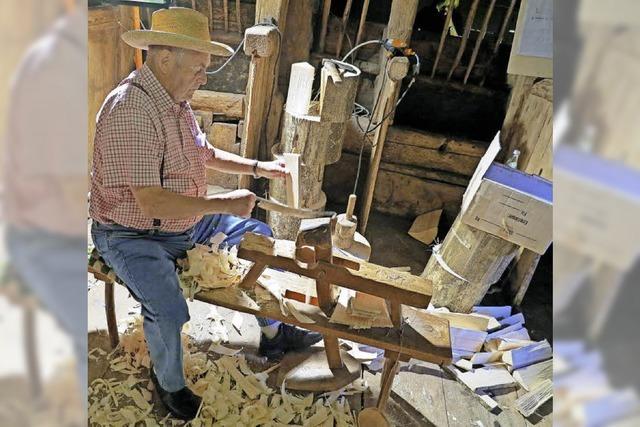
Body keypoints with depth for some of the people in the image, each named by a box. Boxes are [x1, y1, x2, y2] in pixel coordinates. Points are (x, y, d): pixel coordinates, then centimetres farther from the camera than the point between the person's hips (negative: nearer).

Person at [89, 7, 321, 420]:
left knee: (260, 237, 11)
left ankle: (273, 333, 25)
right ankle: (170, 383, 6)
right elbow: (152, 203, -34)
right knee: (169, 312, -29)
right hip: (134, 235, -9)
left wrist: (257, 167, 5)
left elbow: (206, 154, 16)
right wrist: (226, 203, -26)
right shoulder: (129, 110, -29)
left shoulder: (176, 100, 1)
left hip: (187, 221, 9)